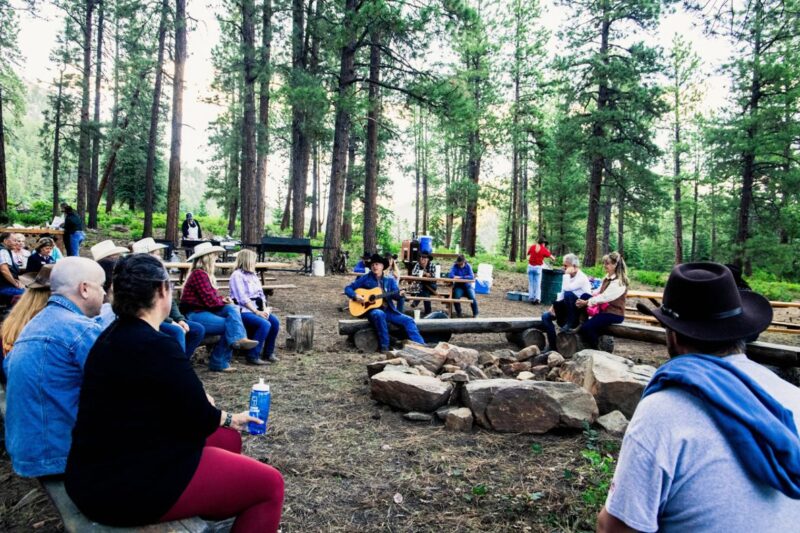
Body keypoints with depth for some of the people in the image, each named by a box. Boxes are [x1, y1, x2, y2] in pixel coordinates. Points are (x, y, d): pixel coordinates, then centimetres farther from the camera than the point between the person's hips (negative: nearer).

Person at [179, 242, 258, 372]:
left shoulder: (206, 274, 15)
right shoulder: (199, 274, -16)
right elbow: (210, 301, -20)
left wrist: (222, 299, -5)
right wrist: (224, 301, -2)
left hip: (205, 310, 9)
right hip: (194, 315, -9)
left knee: (232, 309, -15)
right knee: (229, 325, -18)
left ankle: (239, 339, -30)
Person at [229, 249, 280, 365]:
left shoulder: (253, 275, 18)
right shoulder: (237, 275, -7)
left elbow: (261, 294, 14)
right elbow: (243, 298, -15)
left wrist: (264, 309, -3)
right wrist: (257, 312, -19)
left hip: (257, 309, 8)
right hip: (243, 311, -8)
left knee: (275, 321, -14)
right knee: (265, 324, -28)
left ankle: (268, 353, 0)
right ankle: (253, 356, -19)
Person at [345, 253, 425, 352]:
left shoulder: (390, 280, 12)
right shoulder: (365, 278, 4)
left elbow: (395, 295, 2)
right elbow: (348, 288, 4)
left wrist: (400, 294, -22)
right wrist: (356, 296, -16)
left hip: (389, 311, 4)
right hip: (372, 310, -3)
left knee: (408, 320, -14)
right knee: (379, 314, -38)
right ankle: (384, 347, -32)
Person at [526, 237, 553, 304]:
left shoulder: (532, 247, 1)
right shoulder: (544, 249, -4)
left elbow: (528, 253, 18)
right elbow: (552, 257, 4)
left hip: (530, 266, 2)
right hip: (538, 267, -2)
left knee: (531, 283, 8)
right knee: (537, 284, 3)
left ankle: (531, 298, 8)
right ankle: (537, 298, -5)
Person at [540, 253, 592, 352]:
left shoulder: (582, 277, -18)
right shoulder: (568, 277, 6)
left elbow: (567, 288, -33)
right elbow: (562, 293, 8)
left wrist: (567, 274, -23)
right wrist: (555, 305, -7)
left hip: (580, 309, -8)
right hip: (568, 308, 8)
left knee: (568, 294, -35)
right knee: (546, 316, -9)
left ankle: (570, 323, -18)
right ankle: (552, 345, -6)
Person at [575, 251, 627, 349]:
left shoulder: (619, 282, -16)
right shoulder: (607, 278, 14)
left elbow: (604, 297, -23)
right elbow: (598, 293, 11)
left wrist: (586, 302, -20)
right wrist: (585, 301, -6)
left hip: (614, 314, -9)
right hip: (603, 310, 9)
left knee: (586, 327, -24)